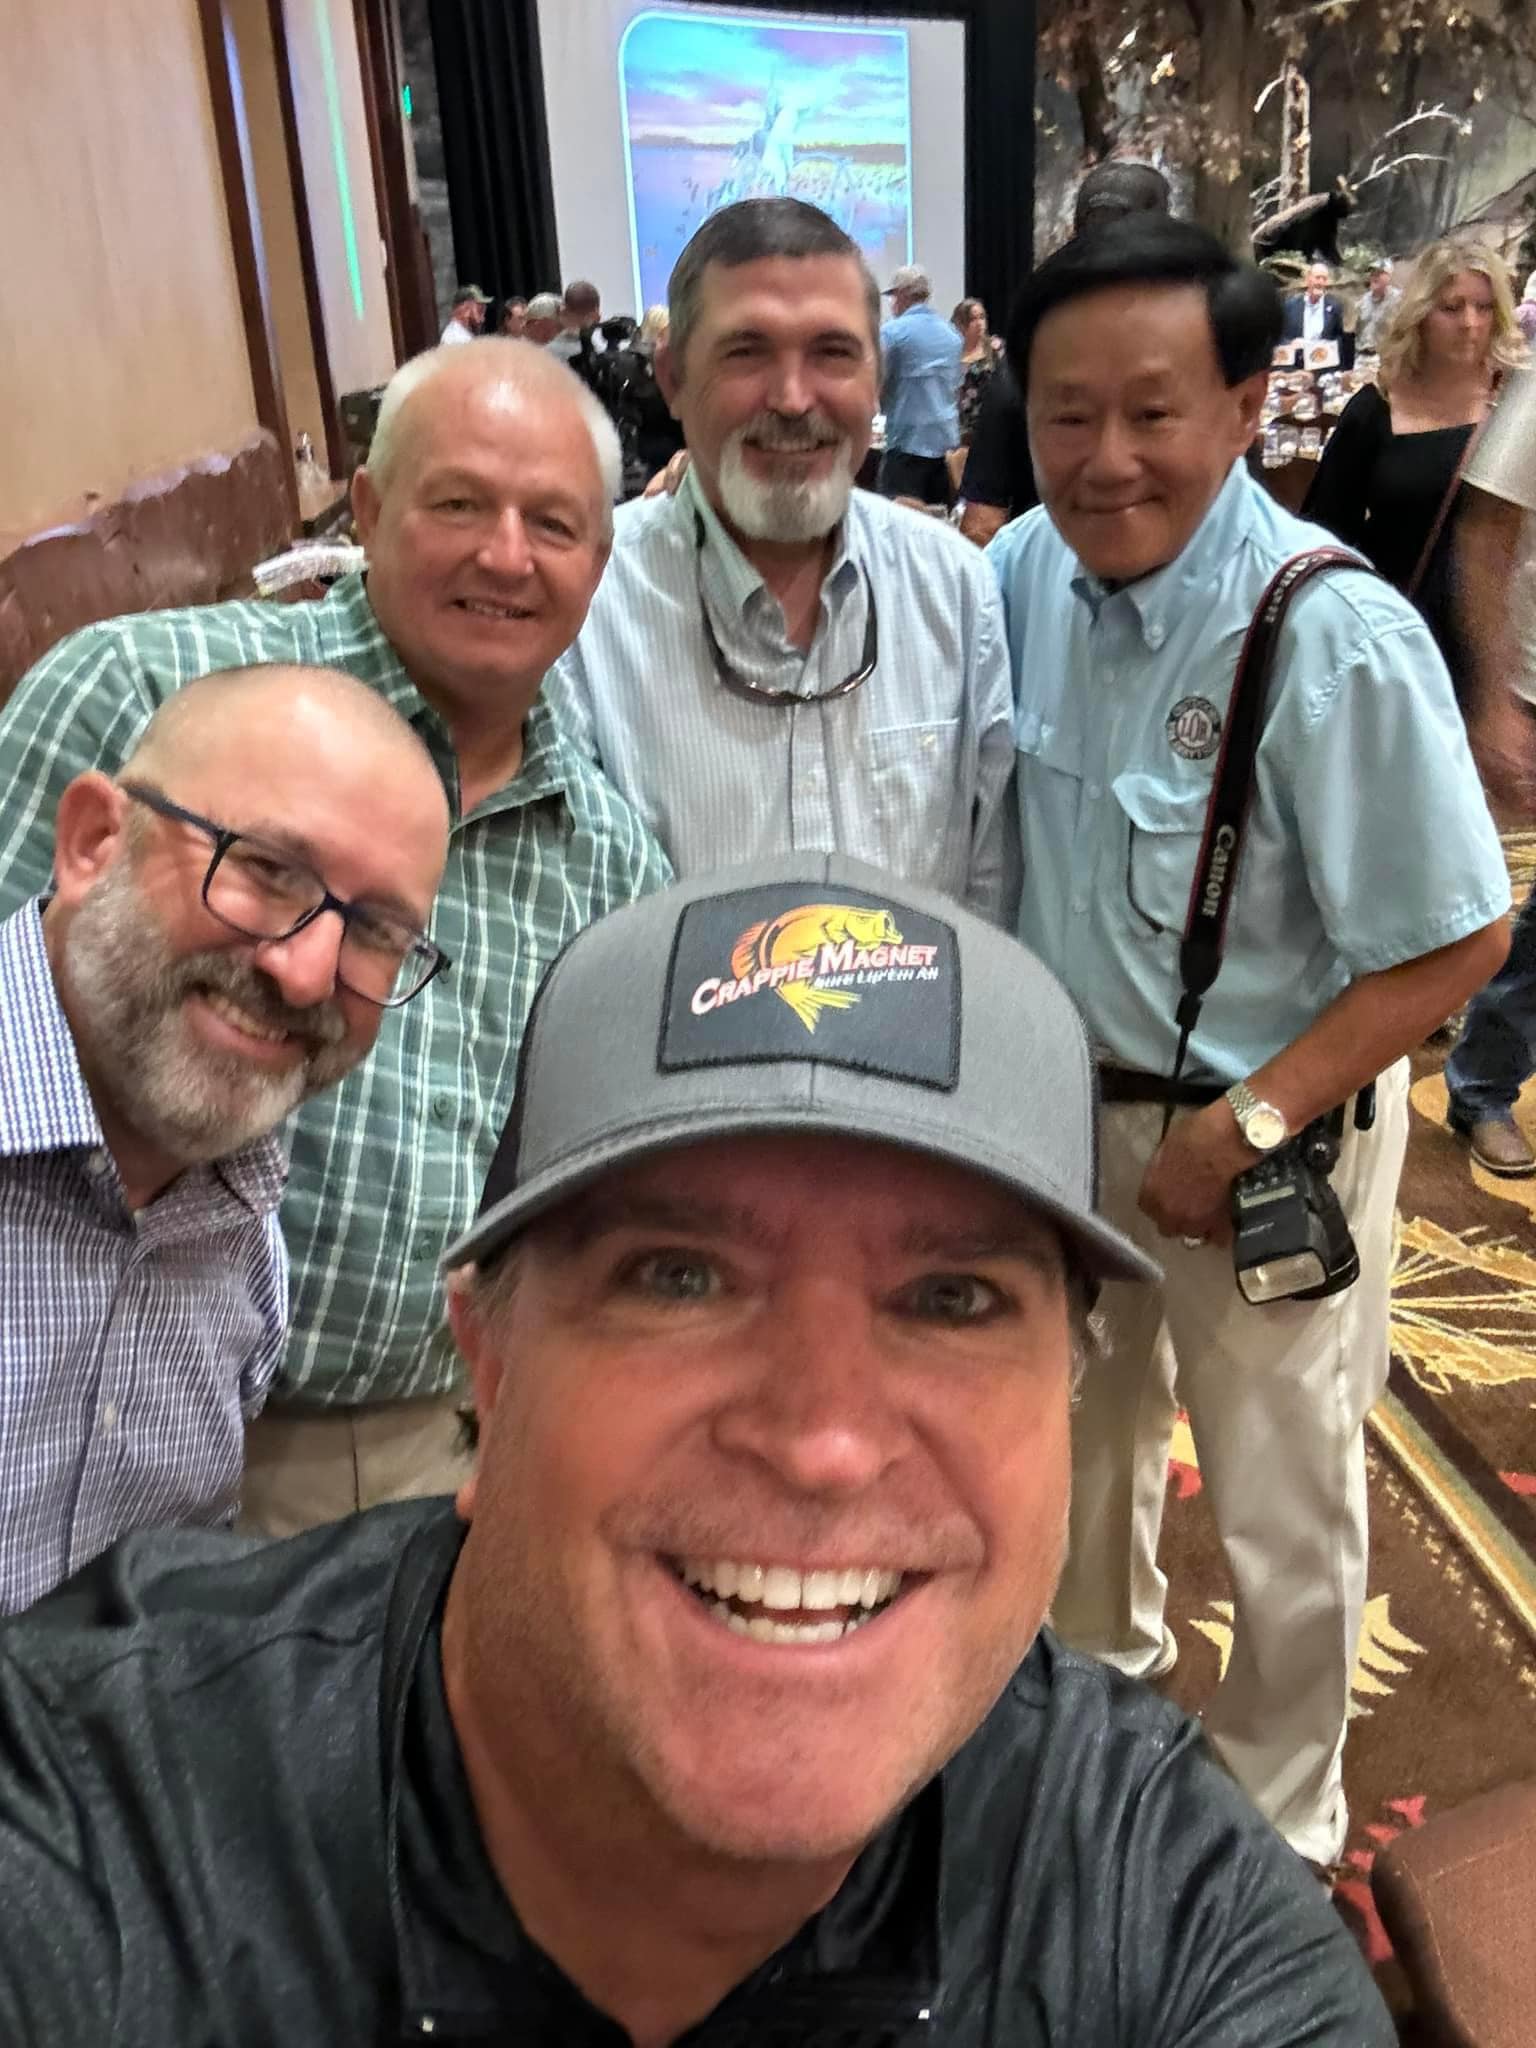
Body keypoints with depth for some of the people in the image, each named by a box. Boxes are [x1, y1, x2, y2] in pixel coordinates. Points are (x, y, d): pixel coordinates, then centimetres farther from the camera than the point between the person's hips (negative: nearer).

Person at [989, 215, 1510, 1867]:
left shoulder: (1335, 640, -26)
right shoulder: (1027, 568, -9)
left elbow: (1455, 943, -20)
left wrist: (1246, 1129, -21)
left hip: (1271, 1126, -5)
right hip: (1072, 1093, 6)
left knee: (1281, 1508, 14)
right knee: (1089, 1419, 26)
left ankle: (1272, 1826, 42)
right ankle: (1106, 1669, 57)